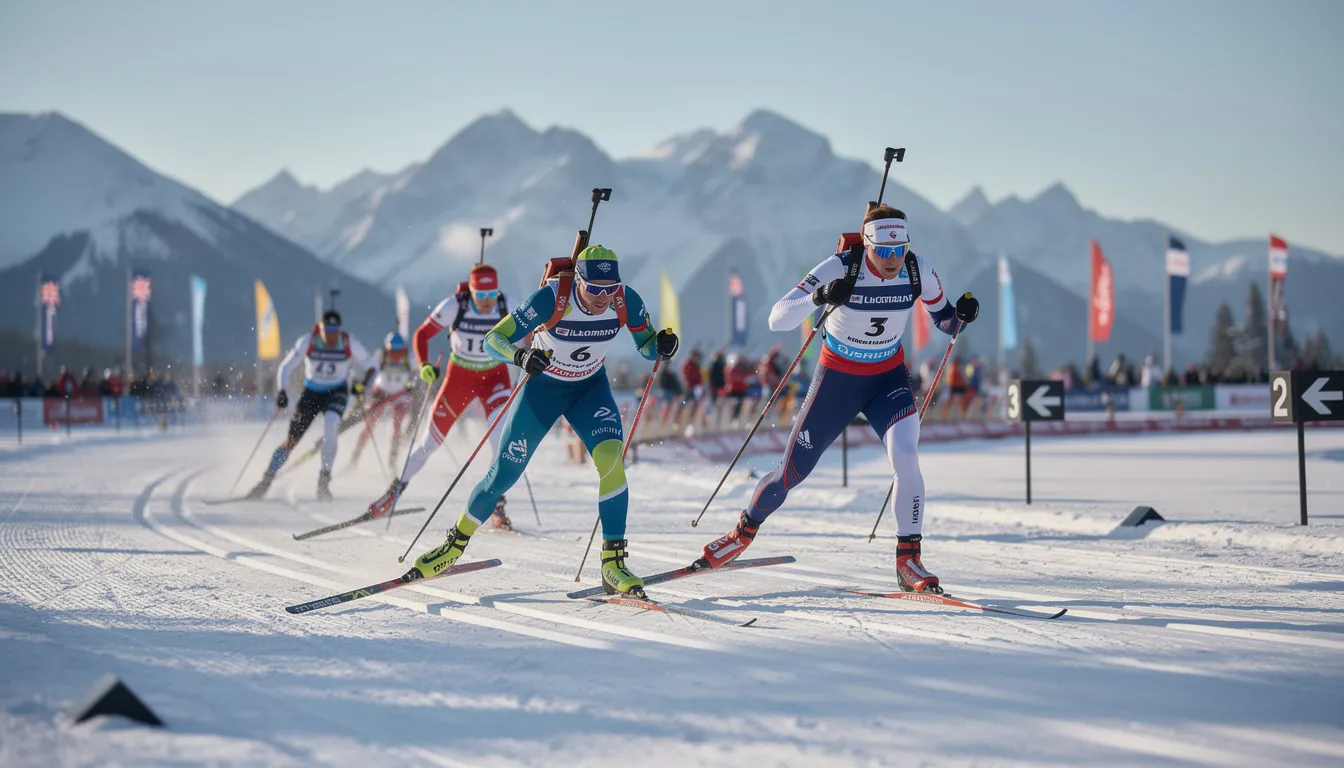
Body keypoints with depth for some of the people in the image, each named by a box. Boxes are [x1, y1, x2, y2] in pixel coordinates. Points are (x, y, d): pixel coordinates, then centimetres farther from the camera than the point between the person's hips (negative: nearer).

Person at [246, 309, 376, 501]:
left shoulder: (350, 344, -17)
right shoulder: (307, 341, -18)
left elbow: (370, 366, -7)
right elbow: (286, 367, -12)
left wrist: (363, 383, -27)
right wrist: (281, 391, -26)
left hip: (336, 392, -1)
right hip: (311, 392, 1)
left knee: (330, 425, -32)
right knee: (291, 440, -1)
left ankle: (324, 478, -24)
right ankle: (266, 480, 17)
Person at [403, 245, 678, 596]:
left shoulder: (626, 300, -23)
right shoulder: (552, 298, -31)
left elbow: (647, 346, -8)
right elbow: (494, 339, -27)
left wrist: (663, 345, -31)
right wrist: (521, 356, -48)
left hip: (590, 388, 2)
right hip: (541, 386, -1)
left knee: (610, 457, -25)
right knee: (502, 475, 2)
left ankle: (613, 562, -19)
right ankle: (456, 542, 28)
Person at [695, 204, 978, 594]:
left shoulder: (919, 270, -15)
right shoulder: (839, 269, -26)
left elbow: (943, 321, 2)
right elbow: (777, 319, -30)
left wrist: (959, 314, -21)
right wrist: (819, 296, -48)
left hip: (889, 378, 2)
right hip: (837, 379, -2)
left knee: (905, 457, -24)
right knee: (792, 471, 6)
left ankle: (908, 561, -13)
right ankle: (745, 531, 34)